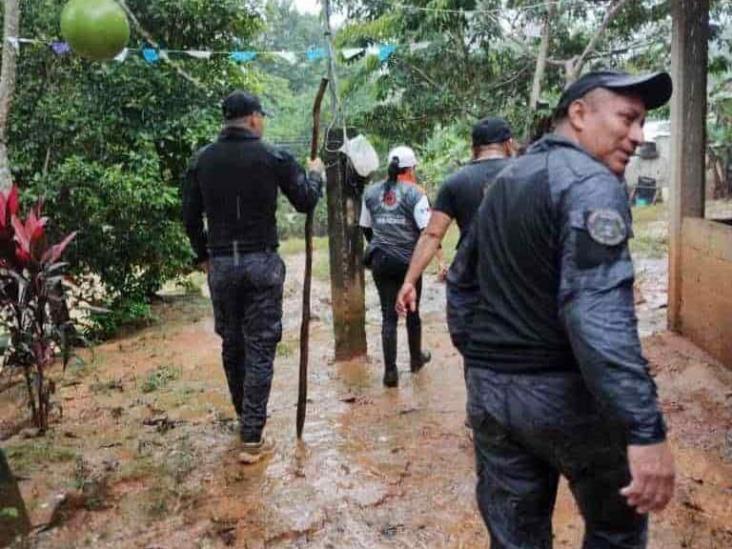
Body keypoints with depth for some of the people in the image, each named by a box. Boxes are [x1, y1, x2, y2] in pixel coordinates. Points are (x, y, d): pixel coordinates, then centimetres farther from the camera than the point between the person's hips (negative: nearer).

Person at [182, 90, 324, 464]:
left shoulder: (202, 160, 4)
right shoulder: (273, 157, -6)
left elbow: (190, 217, 7)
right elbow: (305, 202, 2)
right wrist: (315, 174, 22)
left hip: (221, 264, 3)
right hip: (262, 263, -3)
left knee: (231, 343, 17)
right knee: (260, 347, 1)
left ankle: (245, 417, 34)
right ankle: (252, 438, 2)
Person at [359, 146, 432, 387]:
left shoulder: (371, 192, 4)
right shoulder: (414, 193, -9)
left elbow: (365, 227, 12)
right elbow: (427, 229, -14)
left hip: (380, 261, 2)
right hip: (409, 260, -2)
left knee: (388, 315, 6)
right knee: (412, 311, 17)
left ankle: (390, 371, 1)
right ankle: (416, 359, 35)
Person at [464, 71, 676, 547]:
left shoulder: (503, 182, 12)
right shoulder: (592, 184, -15)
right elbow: (597, 314, -28)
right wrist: (646, 428, -30)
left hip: (490, 390, 7)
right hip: (567, 395, -7)